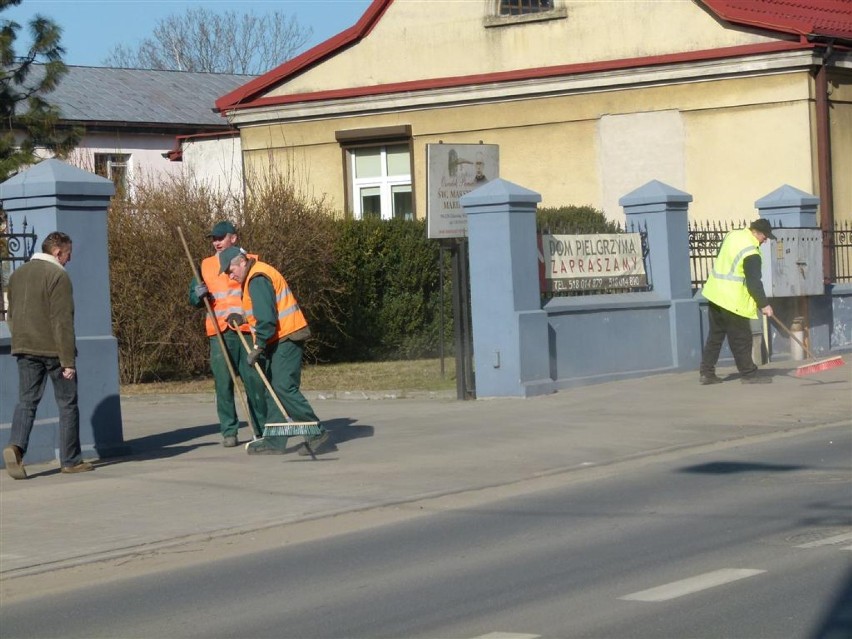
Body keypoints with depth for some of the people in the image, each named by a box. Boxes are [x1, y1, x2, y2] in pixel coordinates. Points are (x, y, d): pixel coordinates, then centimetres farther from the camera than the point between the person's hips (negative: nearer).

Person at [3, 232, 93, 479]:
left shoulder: (17, 274, 13)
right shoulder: (58, 276, -12)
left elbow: (12, 316, 18)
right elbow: (62, 321, -16)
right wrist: (68, 360, -15)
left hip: (25, 349, 6)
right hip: (53, 349, -6)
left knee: (26, 401, 5)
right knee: (68, 404, 5)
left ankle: (16, 446, -18)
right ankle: (71, 460, 9)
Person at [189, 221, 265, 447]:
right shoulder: (206, 265, 16)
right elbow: (193, 297, 17)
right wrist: (198, 295, -7)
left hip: (246, 330, -2)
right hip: (219, 333, 2)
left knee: (254, 381, -1)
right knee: (223, 383, -3)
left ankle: (262, 429, 9)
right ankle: (229, 431, 2)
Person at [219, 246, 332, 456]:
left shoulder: (257, 279, -15)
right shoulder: (255, 277, 18)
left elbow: (266, 318, -22)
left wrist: (258, 347, -20)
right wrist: (244, 318, 16)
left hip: (286, 339, -11)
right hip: (279, 342, 11)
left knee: (284, 388, -14)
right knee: (274, 390, 9)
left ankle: (318, 434, -12)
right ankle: (274, 441, 10)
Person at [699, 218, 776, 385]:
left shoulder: (733, 235, 6)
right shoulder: (751, 253, -20)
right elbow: (754, 282, -20)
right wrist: (763, 304, -13)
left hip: (715, 292, 9)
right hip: (733, 300, -9)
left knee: (715, 335, 14)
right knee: (741, 339, 0)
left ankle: (706, 372, 15)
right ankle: (748, 374, 6)